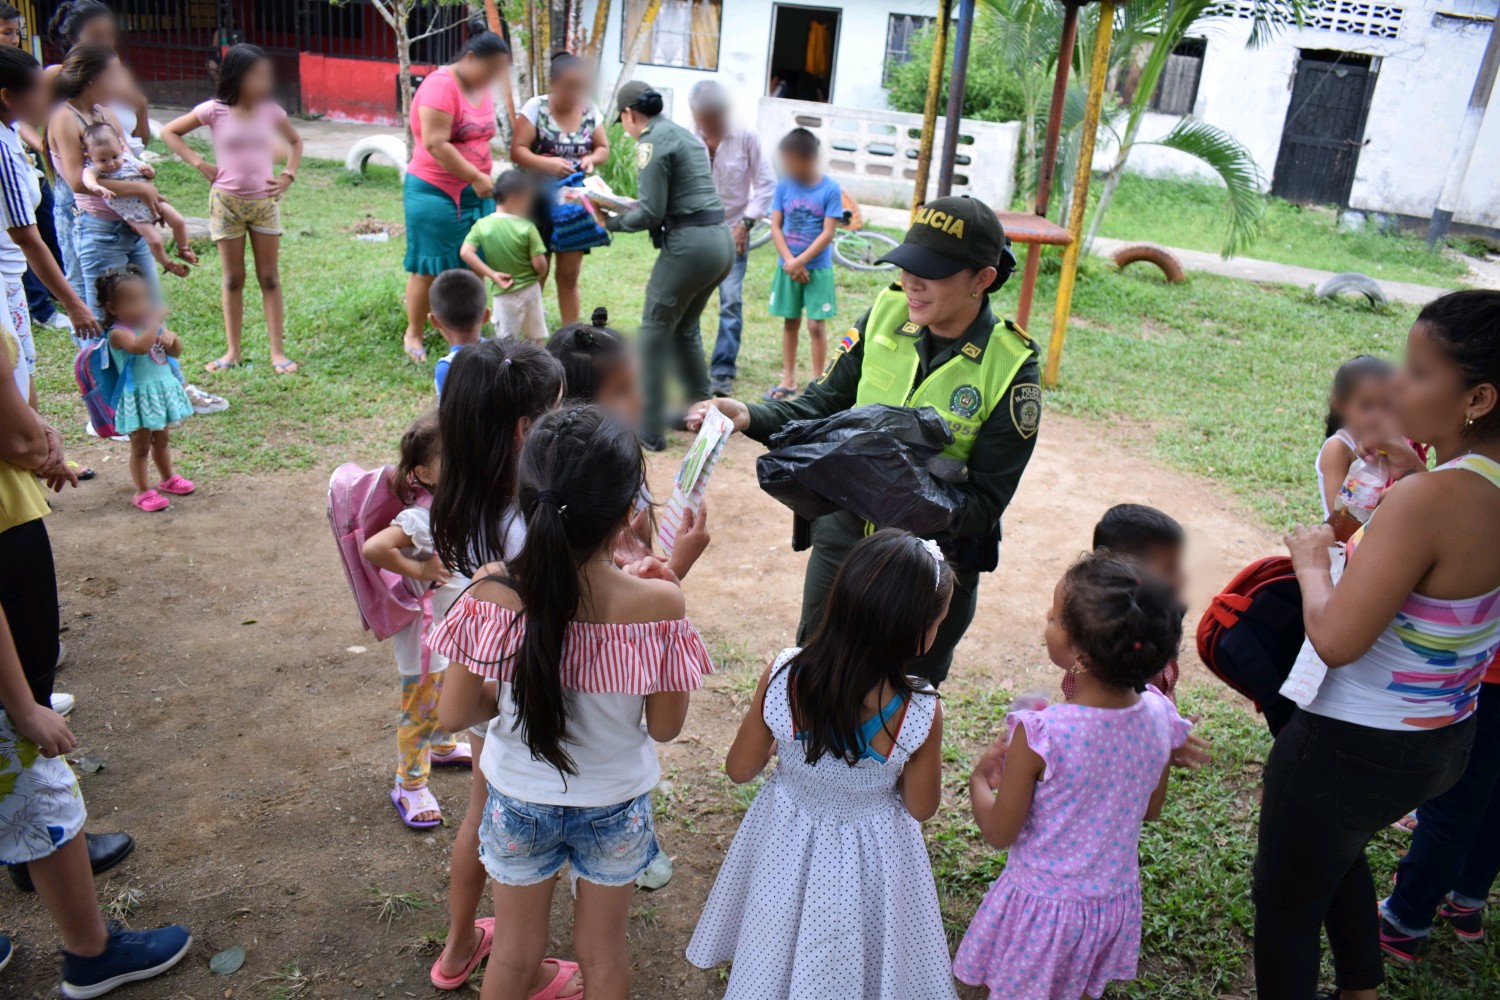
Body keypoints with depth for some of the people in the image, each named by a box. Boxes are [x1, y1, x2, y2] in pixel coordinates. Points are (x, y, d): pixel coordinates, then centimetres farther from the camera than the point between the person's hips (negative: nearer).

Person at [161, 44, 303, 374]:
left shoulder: (271, 110, -1)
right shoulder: (215, 110, -6)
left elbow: (295, 141, 17)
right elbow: (169, 132, 2)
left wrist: (288, 175, 3)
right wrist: (200, 164, -7)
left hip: (265, 201, 1)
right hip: (227, 201, -1)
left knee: (270, 278, 2)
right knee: (233, 279, 7)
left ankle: (278, 351, 6)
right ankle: (233, 351, 15)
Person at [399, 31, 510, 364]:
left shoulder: (481, 87, 10)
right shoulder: (441, 85, -17)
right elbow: (436, 144, -24)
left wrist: (486, 177, 8)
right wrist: (477, 177, -22)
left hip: (475, 193, 8)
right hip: (436, 192, -8)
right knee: (429, 268, 0)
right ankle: (413, 335, 14)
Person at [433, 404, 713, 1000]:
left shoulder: (495, 592, -25)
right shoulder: (656, 604, -28)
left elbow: (454, 714, -15)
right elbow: (665, 726, -14)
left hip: (519, 803, 1)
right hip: (614, 808, -1)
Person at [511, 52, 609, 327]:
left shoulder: (590, 110, 2)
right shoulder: (536, 108, -8)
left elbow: (603, 148, 10)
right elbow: (517, 150, -12)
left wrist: (592, 159, -13)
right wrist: (547, 163, -29)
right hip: (539, 201, -3)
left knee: (569, 275, 9)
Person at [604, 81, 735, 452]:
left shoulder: (652, 141, -8)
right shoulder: (685, 134, 19)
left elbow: (651, 213, -13)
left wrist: (610, 221, 2)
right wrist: (625, 206, 24)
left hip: (689, 244, -9)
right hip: (721, 240, 9)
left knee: (654, 333, 2)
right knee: (686, 328, 22)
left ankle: (649, 430, 6)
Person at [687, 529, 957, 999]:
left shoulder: (783, 678, -27)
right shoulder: (921, 714, -31)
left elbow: (740, 769, -11)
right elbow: (921, 807, -12)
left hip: (786, 840, 2)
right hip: (869, 861, -2)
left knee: (775, 958, 29)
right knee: (853, 962, 27)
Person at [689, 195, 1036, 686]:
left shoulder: (1010, 369, -20)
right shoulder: (885, 315, -8)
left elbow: (984, 502, -18)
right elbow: (825, 403, -2)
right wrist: (750, 417, -20)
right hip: (843, 536, 3)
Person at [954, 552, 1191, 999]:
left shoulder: (1039, 736, -32)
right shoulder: (1159, 716, -15)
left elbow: (999, 833, -19)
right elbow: (1150, 810, 3)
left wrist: (980, 777, -1)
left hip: (1044, 908, -5)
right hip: (1115, 902, 5)